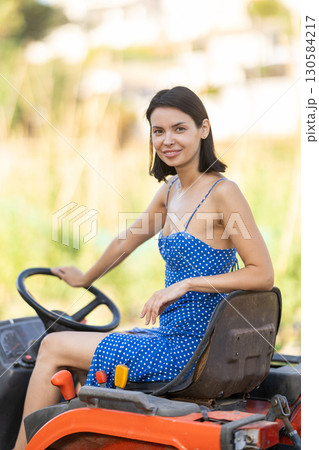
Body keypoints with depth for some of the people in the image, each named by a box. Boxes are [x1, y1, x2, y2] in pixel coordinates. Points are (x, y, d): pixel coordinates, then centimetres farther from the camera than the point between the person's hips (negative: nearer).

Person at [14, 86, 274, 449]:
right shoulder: (171, 190, 9)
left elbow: (263, 274, -19)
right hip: (173, 337, 8)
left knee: (53, 347, -1)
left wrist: (186, 283, -24)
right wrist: (85, 278, 36)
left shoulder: (222, 193, -16)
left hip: (189, 350, -8)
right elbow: (128, 239, 24)